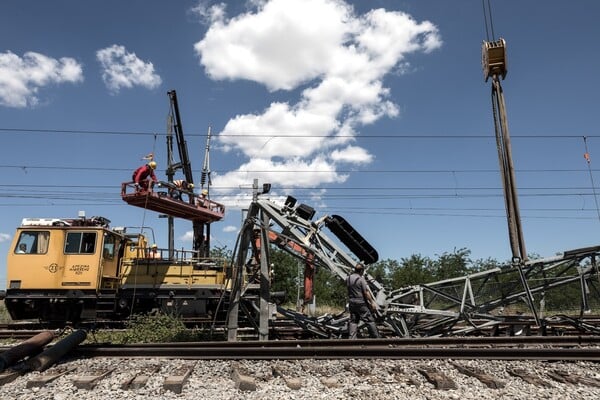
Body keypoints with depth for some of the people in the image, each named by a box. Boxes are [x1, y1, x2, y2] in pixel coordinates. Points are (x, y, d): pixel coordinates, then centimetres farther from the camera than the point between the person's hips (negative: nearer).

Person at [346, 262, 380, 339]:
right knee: (369, 320, 4)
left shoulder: (348, 278, 4)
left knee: (353, 321, 10)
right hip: (361, 303, -6)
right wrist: (372, 302, -7)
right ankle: (376, 337, 12)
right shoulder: (361, 279, -14)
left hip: (351, 302, 6)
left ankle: (351, 338, 6)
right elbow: (366, 292, -14)